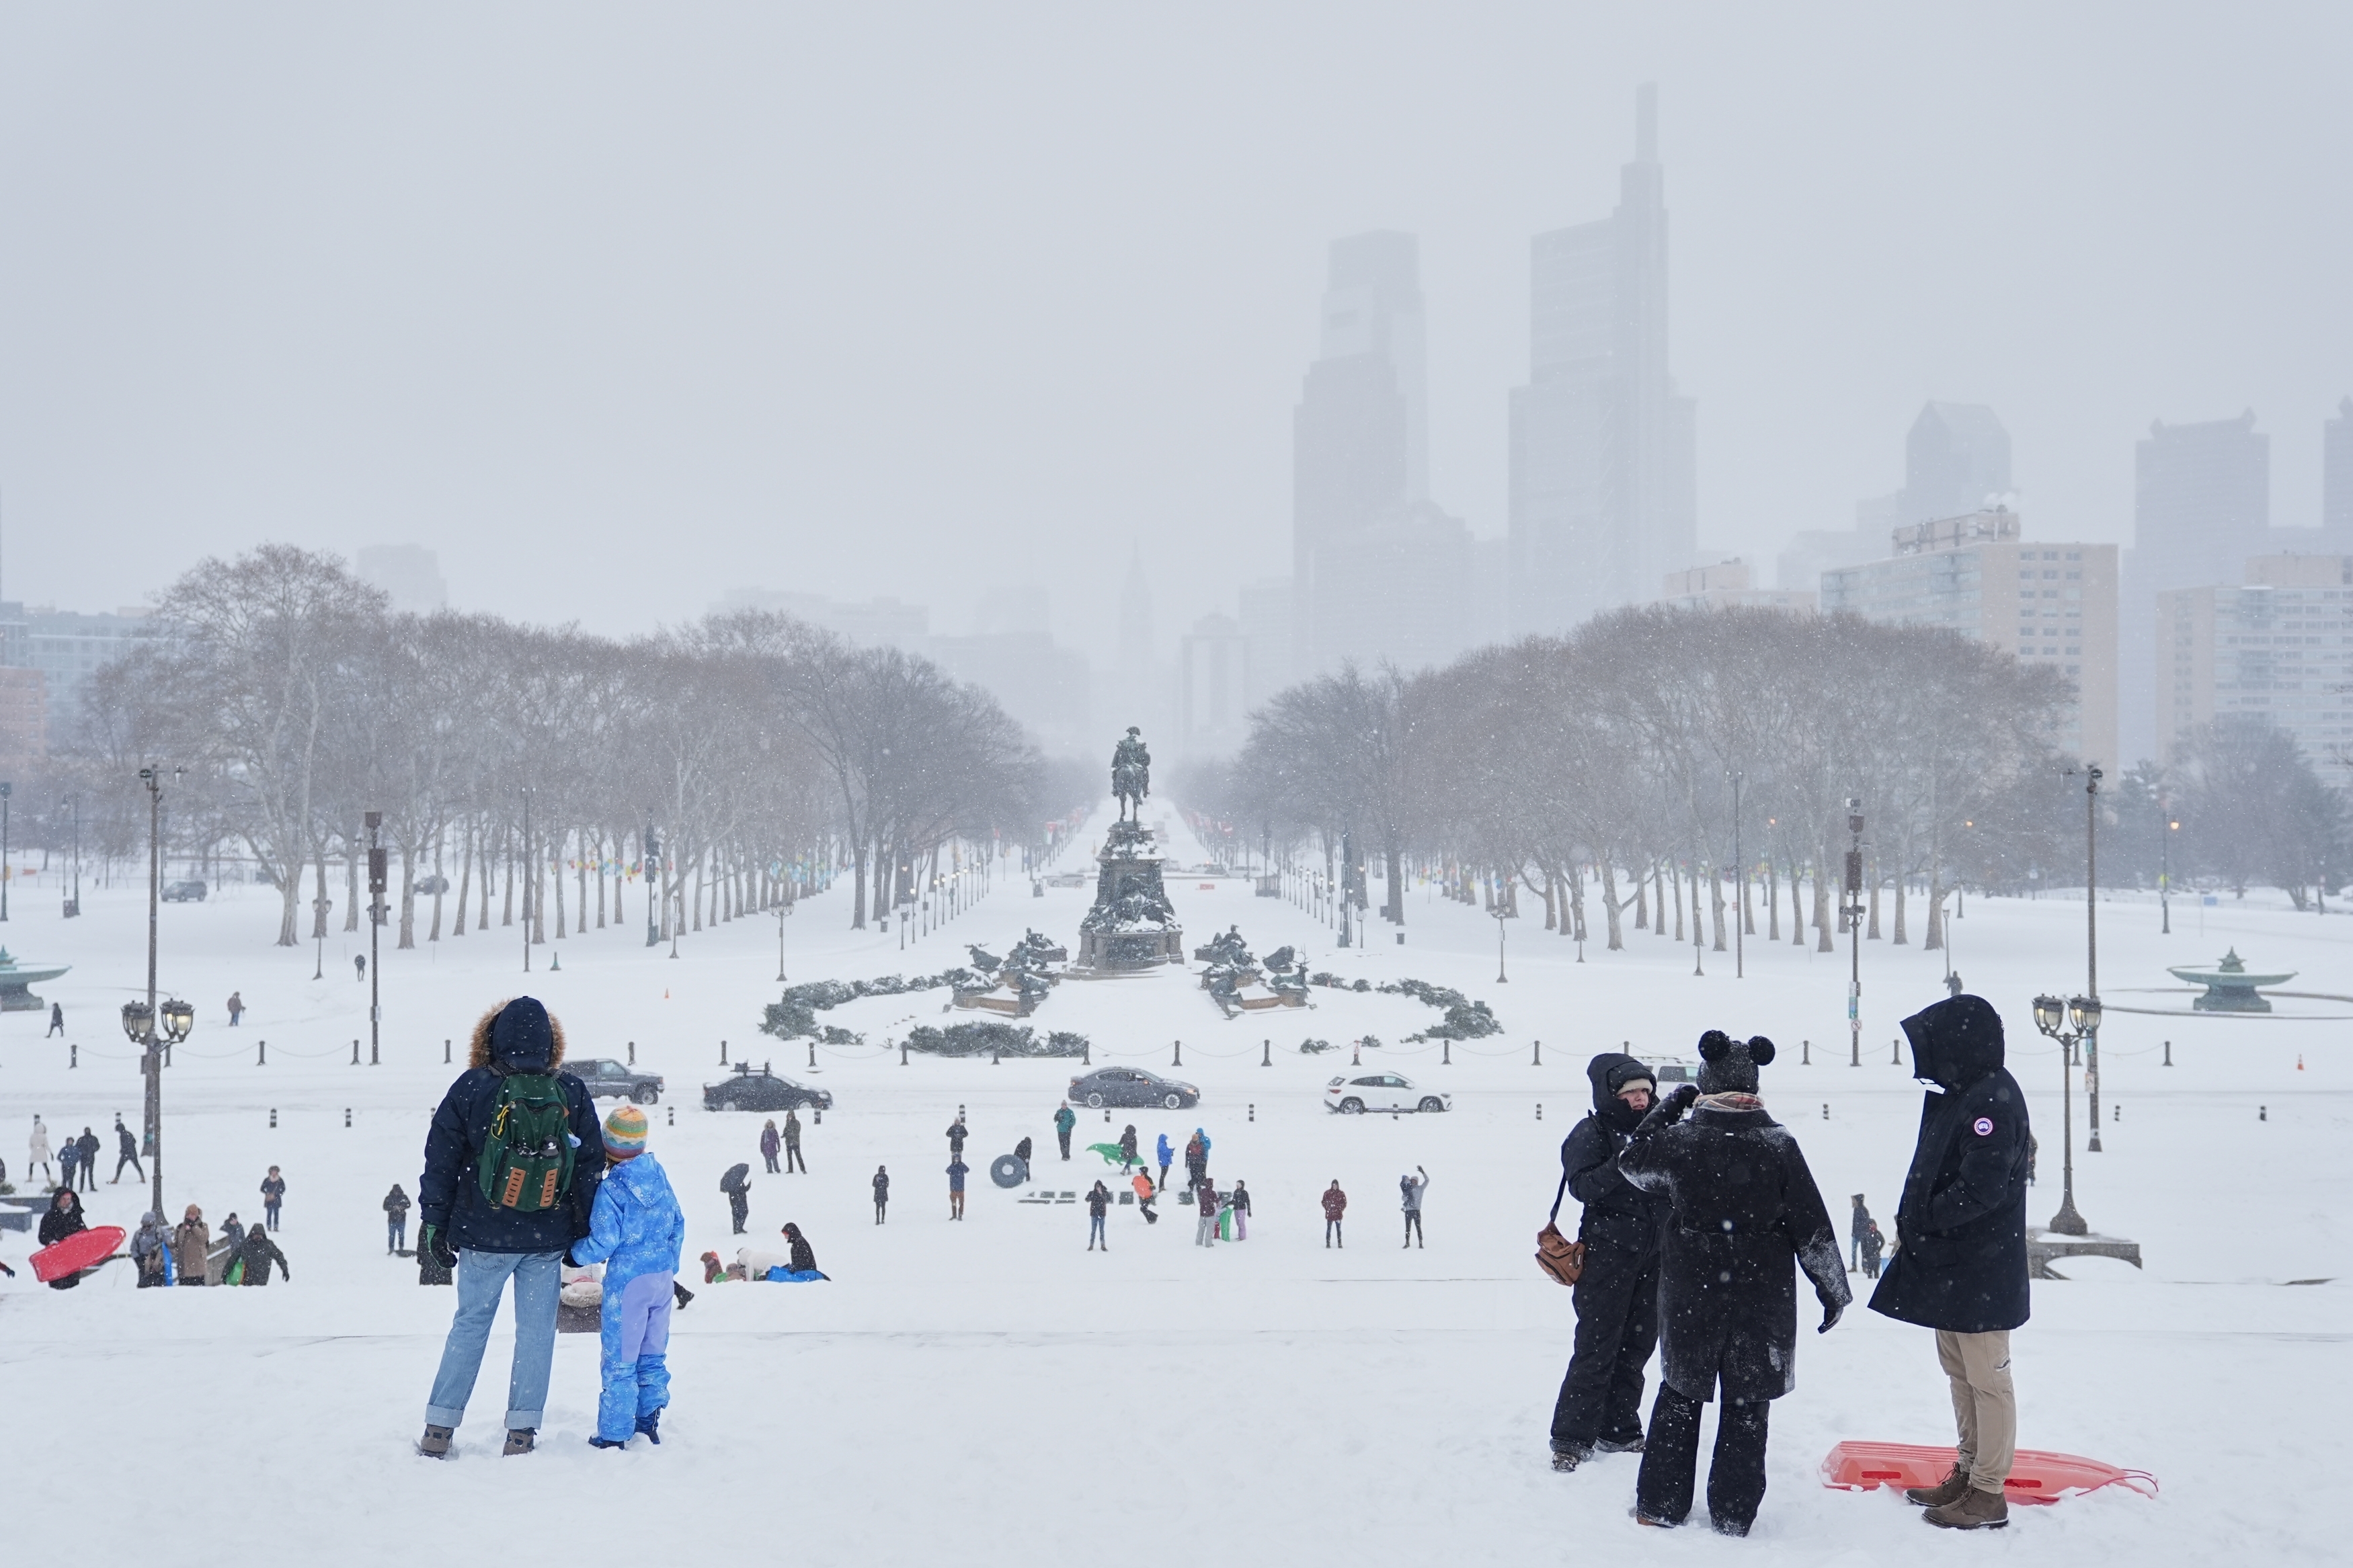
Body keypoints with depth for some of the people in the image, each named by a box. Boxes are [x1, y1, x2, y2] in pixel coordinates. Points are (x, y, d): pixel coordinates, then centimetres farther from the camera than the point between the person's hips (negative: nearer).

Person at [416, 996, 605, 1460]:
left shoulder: (472, 1088, -7)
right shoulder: (572, 1094, -2)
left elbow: (440, 1161, -3)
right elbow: (591, 1166, 4)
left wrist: (434, 1222, 6)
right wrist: (581, 1234, 12)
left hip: (483, 1238, 0)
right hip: (548, 1241, 1)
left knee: (470, 1324, 11)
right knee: (536, 1331, 8)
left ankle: (439, 1428, 13)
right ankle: (522, 1431, 8)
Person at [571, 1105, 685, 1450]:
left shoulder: (611, 1189, -16)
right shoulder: (659, 1176, 4)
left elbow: (603, 1242, -17)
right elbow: (677, 1224, 12)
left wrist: (574, 1253, 2)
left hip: (627, 1280, -6)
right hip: (663, 1276, 6)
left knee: (619, 1361, 2)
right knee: (653, 1354, 18)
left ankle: (614, 1435, 6)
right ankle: (649, 1418, 24)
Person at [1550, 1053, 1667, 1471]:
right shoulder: (1591, 1133, -5)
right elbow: (1582, 1187, -17)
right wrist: (1622, 1163, -28)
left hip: (1654, 1256, 6)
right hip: (1607, 1253, -6)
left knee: (1638, 1344, 9)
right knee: (1597, 1347, -7)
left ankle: (1618, 1430, 20)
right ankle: (1572, 1438, -1)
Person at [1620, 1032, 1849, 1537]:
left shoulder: (1680, 1139, -11)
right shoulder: (1778, 1145, -10)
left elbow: (1633, 1162, 11)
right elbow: (1812, 1225, -6)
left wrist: (1669, 1107, 16)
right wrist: (1833, 1288, 4)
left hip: (1689, 1294, 1)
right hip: (1761, 1297, -1)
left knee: (1679, 1394, 15)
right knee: (1747, 1403, 9)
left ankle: (1660, 1503, 17)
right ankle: (1733, 1512, 11)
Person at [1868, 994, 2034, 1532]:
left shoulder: (1994, 1100, -20)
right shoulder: (1958, 1094, 10)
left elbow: (1980, 1189, -26)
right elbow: (1934, 1173, 15)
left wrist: (1922, 1220, -15)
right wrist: (1912, 1223, 2)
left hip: (1980, 1271, -10)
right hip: (1946, 1265, 10)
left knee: (1987, 1379, 0)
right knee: (1959, 1371, 19)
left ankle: (1988, 1494, 8)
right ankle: (1968, 1473, 31)